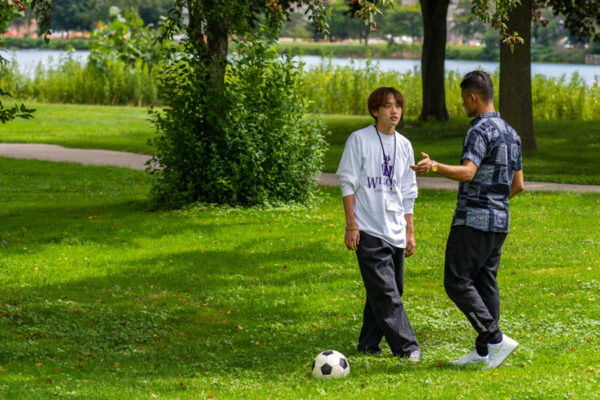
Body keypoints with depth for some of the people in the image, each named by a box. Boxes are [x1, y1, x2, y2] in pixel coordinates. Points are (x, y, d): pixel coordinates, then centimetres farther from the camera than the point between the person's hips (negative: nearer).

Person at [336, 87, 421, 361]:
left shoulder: (403, 145, 13)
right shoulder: (359, 140, -3)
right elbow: (347, 183, -3)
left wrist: (410, 232, 16)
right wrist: (351, 225, -9)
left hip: (395, 232, 6)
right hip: (369, 230, -6)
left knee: (392, 289, 6)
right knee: (385, 291, -11)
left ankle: (369, 344, 16)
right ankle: (406, 347, -11)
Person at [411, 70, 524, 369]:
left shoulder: (480, 130, -14)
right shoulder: (510, 133, 15)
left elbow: (467, 172, -28)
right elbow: (517, 184, 18)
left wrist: (434, 167, -42)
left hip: (473, 221, -9)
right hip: (499, 221, 9)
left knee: (457, 282, -6)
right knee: (485, 283, 11)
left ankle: (495, 339, -12)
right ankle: (483, 351, 10)